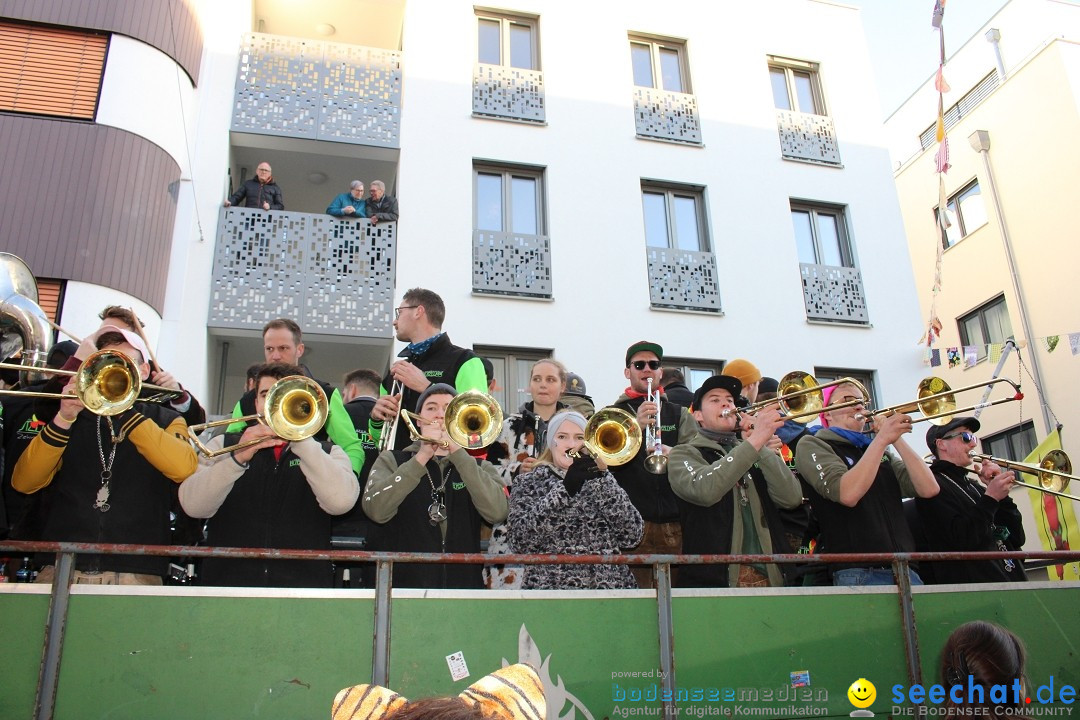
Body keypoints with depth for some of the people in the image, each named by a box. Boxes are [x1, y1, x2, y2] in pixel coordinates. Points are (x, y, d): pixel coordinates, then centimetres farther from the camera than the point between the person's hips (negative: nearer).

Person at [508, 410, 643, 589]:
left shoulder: (602, 479, 15)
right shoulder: (528, 482, 9)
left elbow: (632, 536, 1)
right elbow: (521, 542, -7)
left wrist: (602, 482, -7)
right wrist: (565, 488, -13)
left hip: (608, 586, 2)